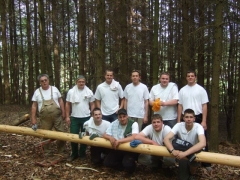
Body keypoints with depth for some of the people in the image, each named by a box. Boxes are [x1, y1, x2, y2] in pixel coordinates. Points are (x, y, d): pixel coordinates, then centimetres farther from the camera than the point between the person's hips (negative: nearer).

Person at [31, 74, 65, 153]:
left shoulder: (54, 89, 2)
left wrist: (63, 112, 2)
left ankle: (61, 151, 19)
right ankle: (46, 151, 26)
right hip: (45, 118, 0)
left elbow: (60, 101, 7)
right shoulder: (37, 92, 1)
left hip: (57, 116, 0)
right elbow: (34, 106, 4)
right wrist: (33, 118, -1)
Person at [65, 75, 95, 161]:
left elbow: (92, 104, 4)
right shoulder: (71, 91, -1)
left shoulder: (89, 92, -1)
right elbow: (68, 104, 2)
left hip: (86, 118, 0)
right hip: (74, 118, 0)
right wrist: (67, 116, -2)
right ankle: (74, 154, 20)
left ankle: (82, 153, 24)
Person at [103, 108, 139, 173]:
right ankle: (126, 166, 7)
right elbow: (105, 134, 8)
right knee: (106, 162, -13)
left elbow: (134, 137, -27)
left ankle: (130, 166, 9)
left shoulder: (133, 124, -11)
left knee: (127, 164, -29)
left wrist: (120, 141, -34)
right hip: (117, 149, 5)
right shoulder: (114, 123, 2)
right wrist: (110, 137, -17)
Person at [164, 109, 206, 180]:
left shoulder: (198, 127, -24)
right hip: (182, 152, 1)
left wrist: (185, 153, -51)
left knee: (193, 159, -34)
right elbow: (166, 139, -27)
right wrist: (172, 150, -47)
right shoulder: (179, 125, -18)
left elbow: (202, 143, -42)